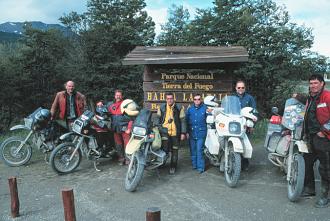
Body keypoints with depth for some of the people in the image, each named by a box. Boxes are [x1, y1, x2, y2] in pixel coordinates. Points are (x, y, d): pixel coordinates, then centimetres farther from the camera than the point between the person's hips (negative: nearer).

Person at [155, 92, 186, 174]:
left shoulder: (179, 108, 2)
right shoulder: (161, 107, 6)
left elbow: (182, 121, 3)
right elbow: (157, 118, 8)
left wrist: (183, 133, -1)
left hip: (175, 133, 1)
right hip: (165, 131, -1)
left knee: (174, 151, 9)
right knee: (165, 148, -17)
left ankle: (173, 167, 24)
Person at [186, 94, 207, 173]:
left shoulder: (205, 108, -1)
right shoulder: (190, 109, 8)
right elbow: (186, 120, 10)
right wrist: (187, 132, 6)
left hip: (201, 133, -4)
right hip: (191, 133, 4)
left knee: (199, 150, -7)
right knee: (192, 150, 10)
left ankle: (200, 167, 0)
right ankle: (194, 164, 24)